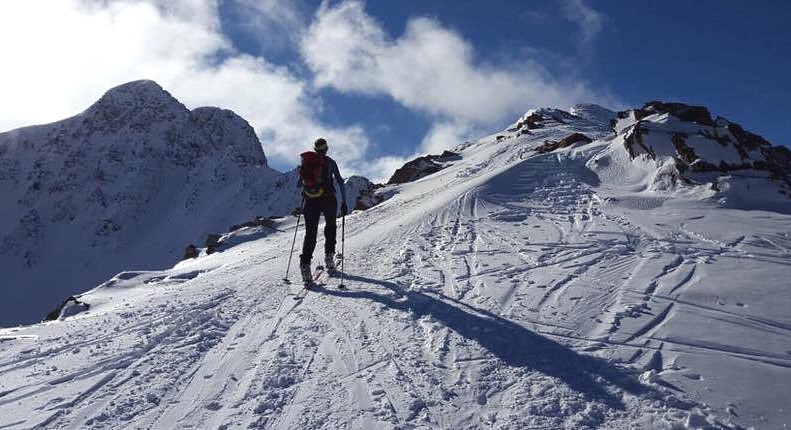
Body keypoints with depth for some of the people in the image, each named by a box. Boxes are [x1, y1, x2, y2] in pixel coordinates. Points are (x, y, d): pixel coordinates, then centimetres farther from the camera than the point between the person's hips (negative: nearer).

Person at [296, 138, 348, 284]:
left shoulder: (306, 161, 11)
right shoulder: (330, 162, 4)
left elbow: (300, 183, 15)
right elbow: (340, 182, -1)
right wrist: (344, 202, 3)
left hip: (310, 202, 2)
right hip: (328, 199, -2)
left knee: (310, 233, 6)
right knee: (330, 226, 22)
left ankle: (305, 264, -9)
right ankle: (329, 256, 9)